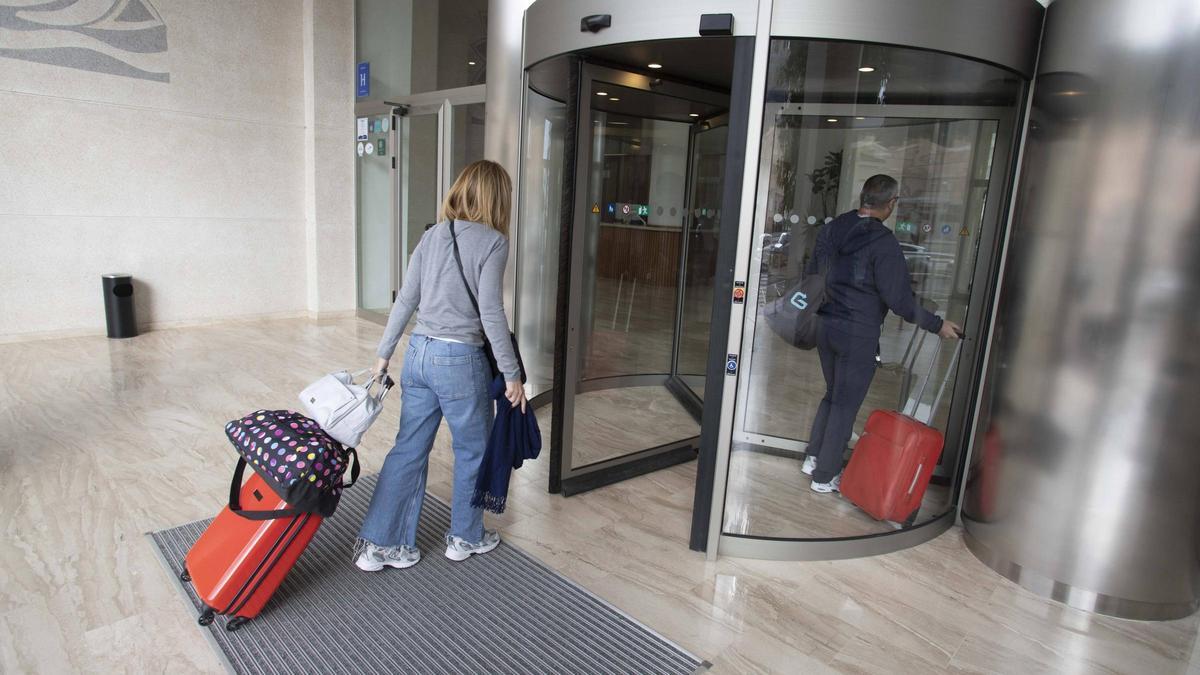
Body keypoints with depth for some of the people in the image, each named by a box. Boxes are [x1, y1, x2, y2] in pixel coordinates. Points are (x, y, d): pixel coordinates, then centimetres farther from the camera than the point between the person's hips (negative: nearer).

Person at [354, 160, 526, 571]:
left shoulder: (432, 235, 7)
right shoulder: (492, 242, -11)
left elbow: (405, 301, 8)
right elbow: (491, 313, -15)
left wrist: (384, 354, 15)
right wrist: (511, 374, -9)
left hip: (419, 353, 6)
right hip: (460, 360, -6)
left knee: (408, 449, 15)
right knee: (473, 451, 14)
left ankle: (378, 544, 21)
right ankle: (465, 537, 30)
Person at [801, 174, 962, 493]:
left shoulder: (831, 229, 4)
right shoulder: (883, 242, -16)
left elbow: (811, 276, 12)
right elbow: (899, 299, -17)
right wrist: (938, 324, -6)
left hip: (826, 326, 7)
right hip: (858, 335, -7)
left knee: (833, 394, 23)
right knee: (846, 404, 5)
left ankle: (813, 458, 29)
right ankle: (825, 477, 15)